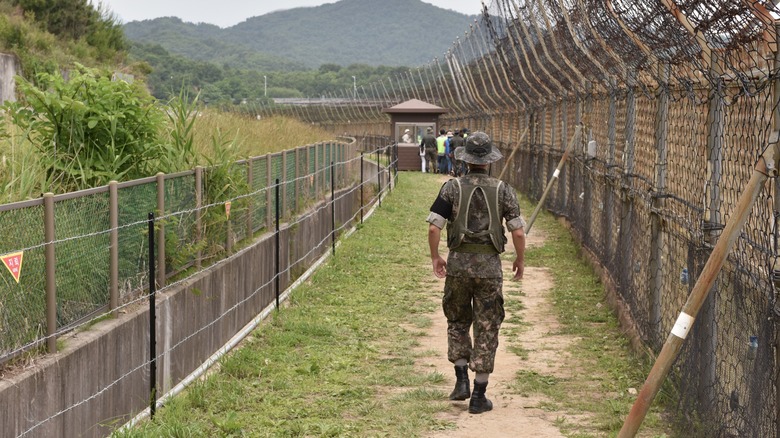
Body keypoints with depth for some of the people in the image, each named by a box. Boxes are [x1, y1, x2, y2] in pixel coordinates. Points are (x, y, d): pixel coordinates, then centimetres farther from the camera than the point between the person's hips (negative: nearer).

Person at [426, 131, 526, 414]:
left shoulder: (452, 188, -3)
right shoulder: (503, 190, -2)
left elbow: (434, 227, -8)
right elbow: (518, 232, -4)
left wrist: (435, 257, 8)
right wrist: (520, 259, 13)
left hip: (458, 263, 1)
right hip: (489, 265, 0)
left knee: (457, 322, 21)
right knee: (486, 329, 6)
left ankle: (461, 380, 12)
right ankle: (479, 396, 7)